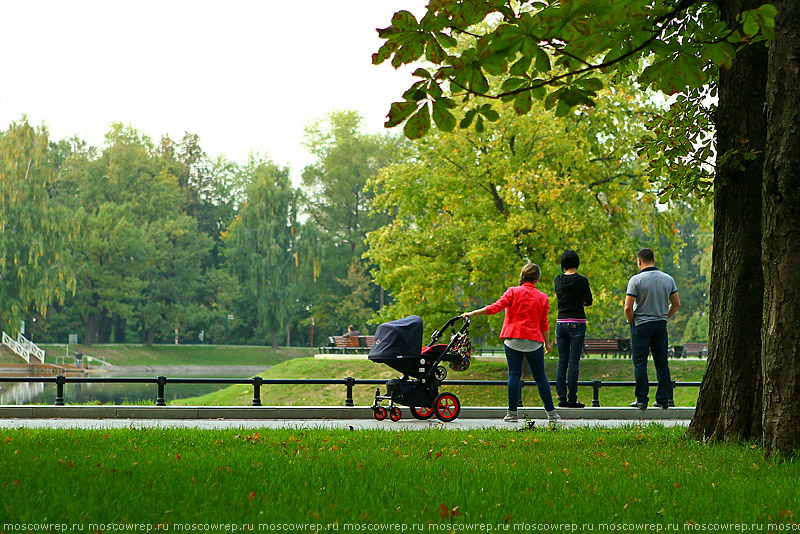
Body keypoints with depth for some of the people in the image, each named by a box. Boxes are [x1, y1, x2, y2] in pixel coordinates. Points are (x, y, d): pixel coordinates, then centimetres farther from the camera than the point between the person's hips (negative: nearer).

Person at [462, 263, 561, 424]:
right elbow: (544, 324, 7)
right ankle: (551, 413, 11)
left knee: (514, 375, 1)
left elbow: (495, 307, -9)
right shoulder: (542, 297, 5)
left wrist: (473, 313, -2)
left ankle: (512, 413, -3)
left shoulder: (513, 292, -1)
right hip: (534, 341, 1)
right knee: (540, 377, 8)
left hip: (513, 339, -1)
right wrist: (547, 343, 18)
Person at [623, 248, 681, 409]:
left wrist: (631, 321, 1)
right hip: (661, 325, 4)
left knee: (640, 363, 0)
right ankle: (663, 399, 10)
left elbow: (628, 307, -15)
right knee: (662, 364, 9)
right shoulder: (668, 279, 4)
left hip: (641, 325, -4)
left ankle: (642, 399, -3)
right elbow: (676, 304, 9)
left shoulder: (636, 280, -12)